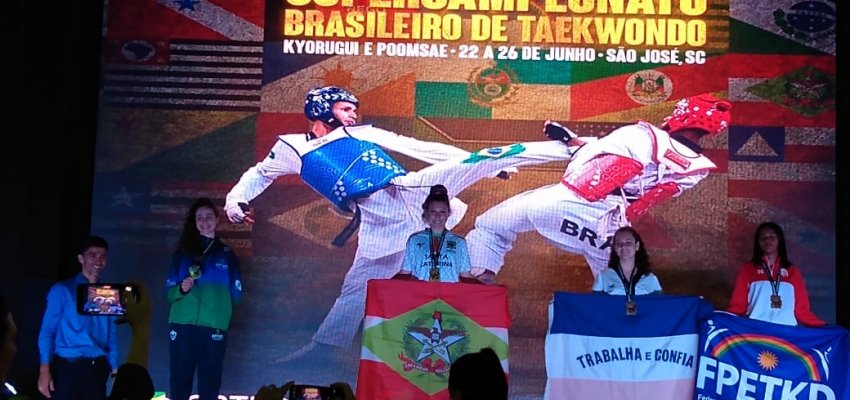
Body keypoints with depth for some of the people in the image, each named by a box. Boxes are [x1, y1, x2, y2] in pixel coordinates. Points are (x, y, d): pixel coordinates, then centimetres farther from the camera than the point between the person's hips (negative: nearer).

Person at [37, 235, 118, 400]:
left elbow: (112, 336, 12)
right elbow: (47, 331, -2)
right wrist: (44, 370, -12)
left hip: (98, 370, 4)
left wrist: (115, 370, 3)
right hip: (68, 368, -4)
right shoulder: (62, 290, 2)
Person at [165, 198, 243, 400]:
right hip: (182, 326, 1)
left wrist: (221, 310, 0)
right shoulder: (182, 252, 13)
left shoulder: (227, 254, 12)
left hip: (213, 328, -1)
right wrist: (181, 289, -9)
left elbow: (236, 294, 12)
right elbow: (169, 292, 9)